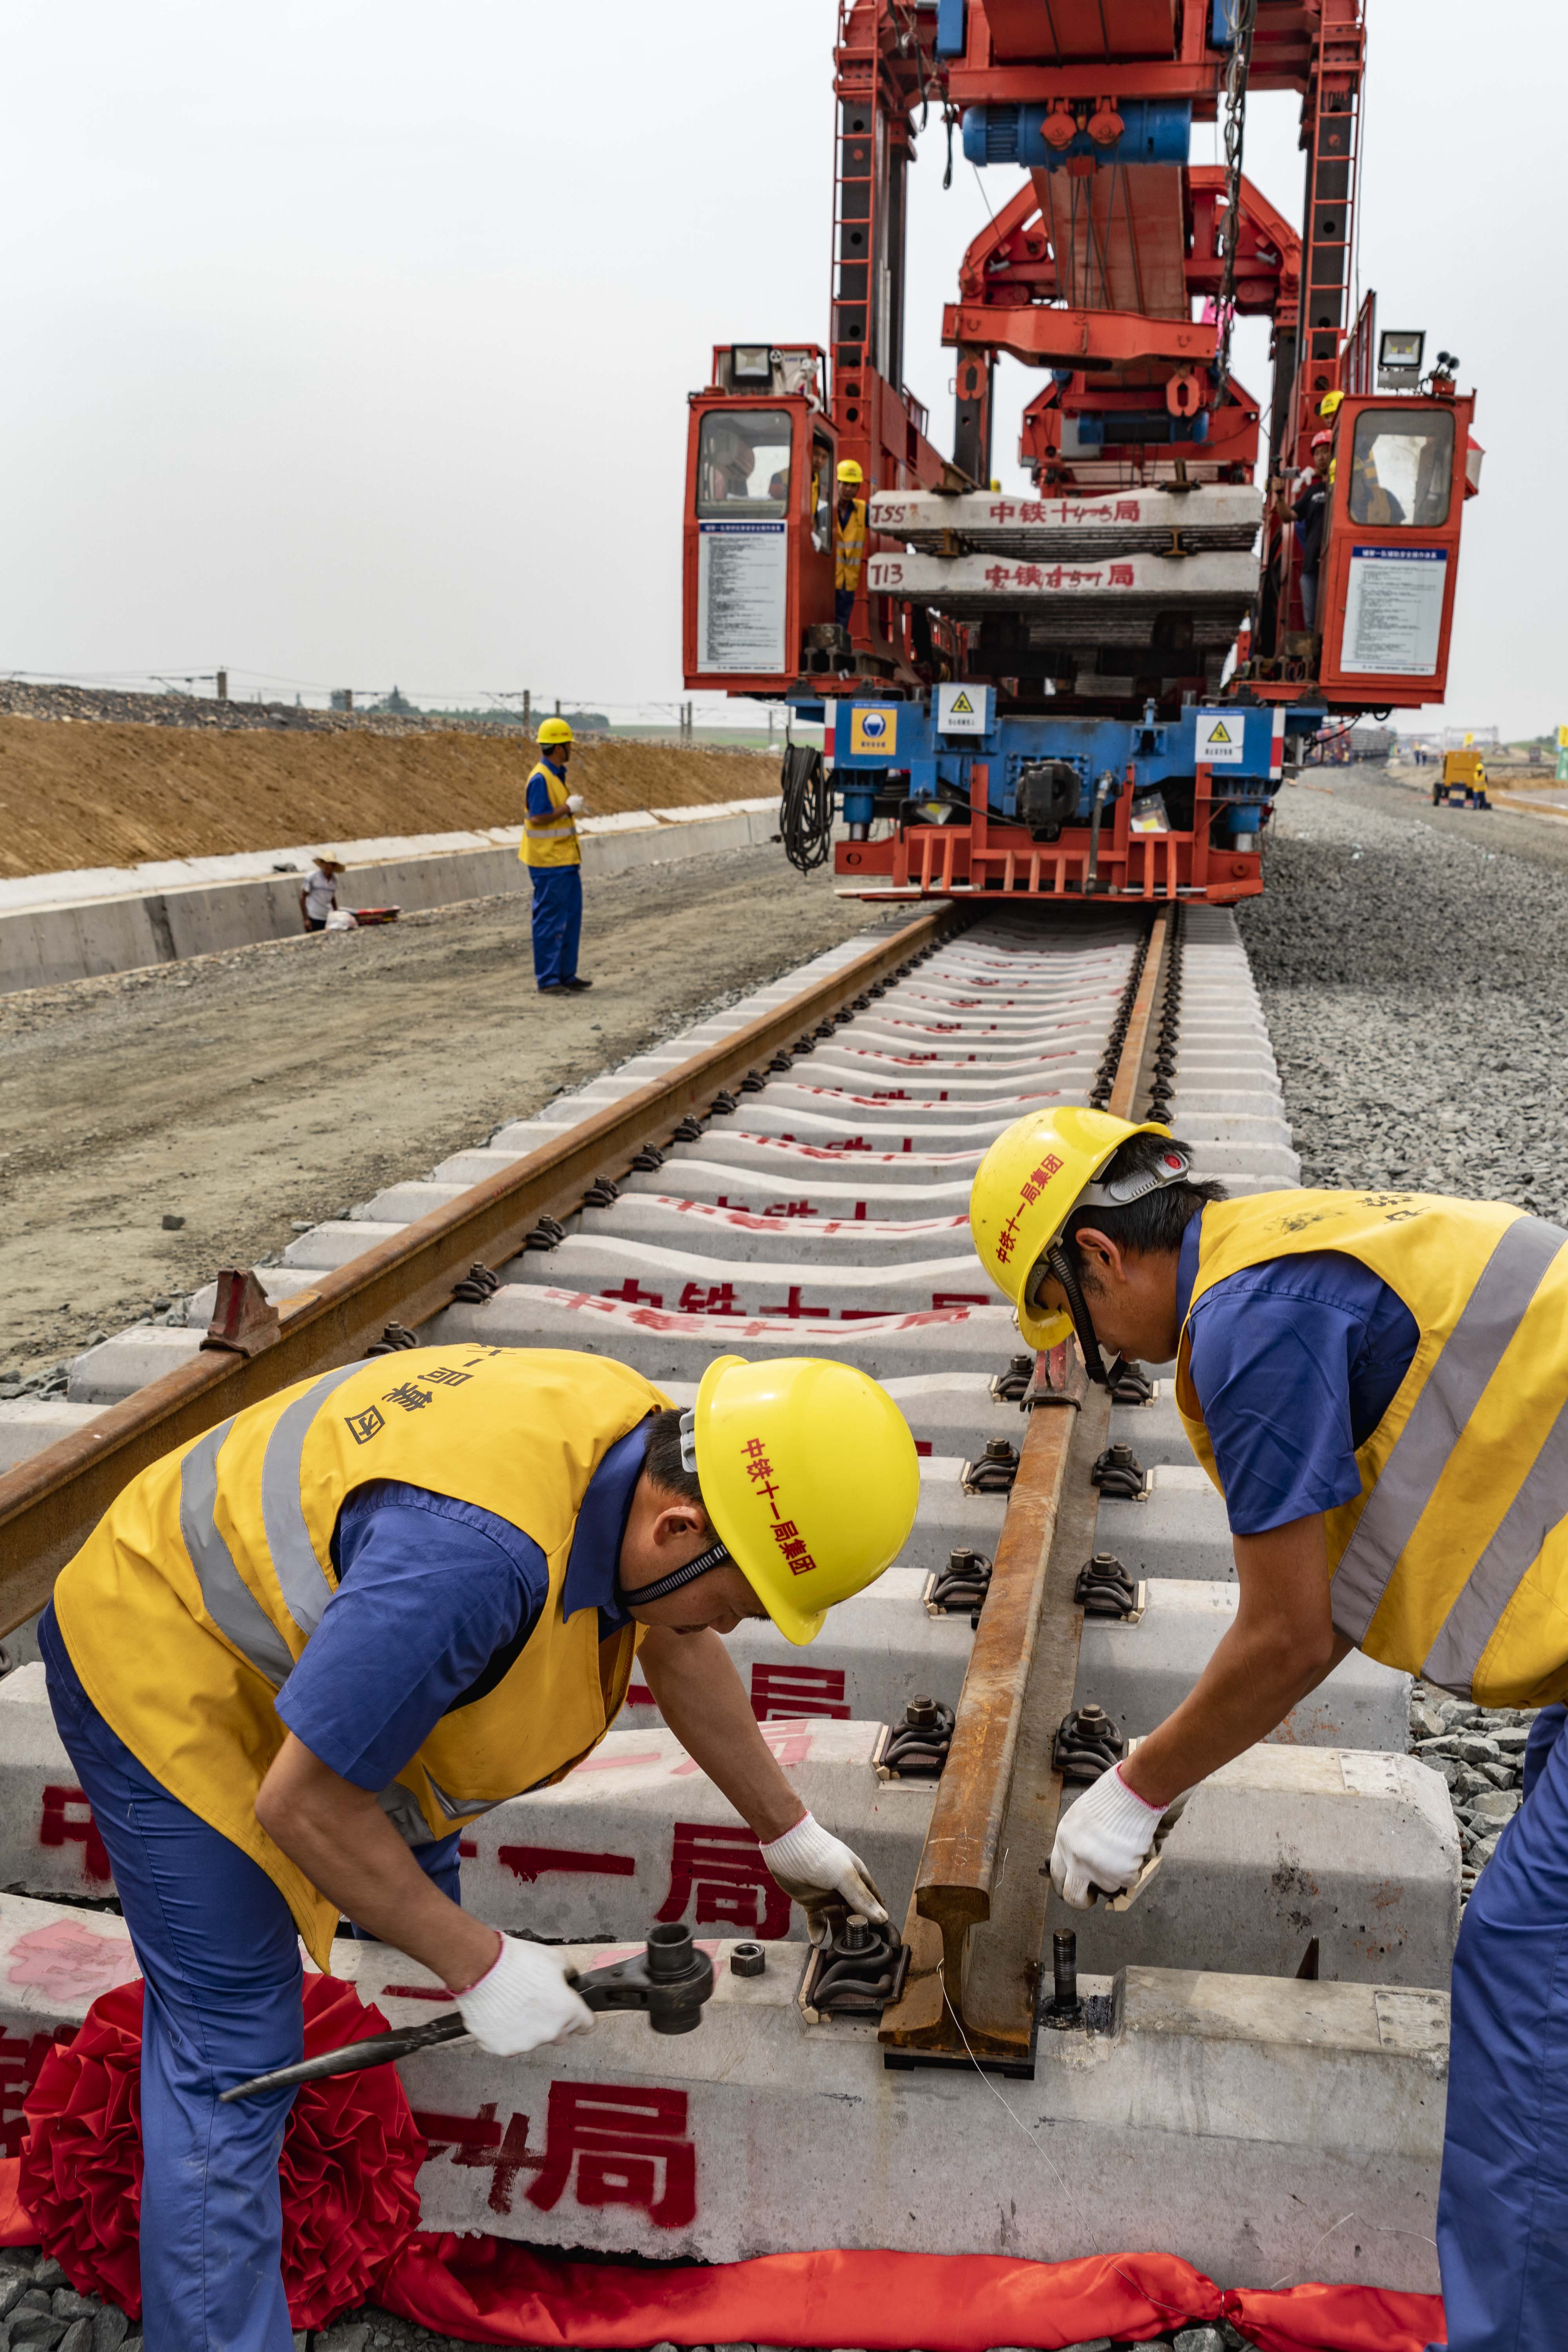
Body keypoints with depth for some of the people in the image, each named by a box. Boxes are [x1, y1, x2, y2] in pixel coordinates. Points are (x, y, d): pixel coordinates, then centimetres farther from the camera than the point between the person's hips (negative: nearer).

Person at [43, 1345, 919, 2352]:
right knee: (230, 2055, -8)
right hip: (159, 1660, -9)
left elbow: (681, 1649, 7)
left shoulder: (651, 1448, -14)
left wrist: (787, 1829, 17)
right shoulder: (479, 1553, -42)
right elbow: (303, 1804, -30)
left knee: (418, 1849, 28)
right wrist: (480, 1965, -19)